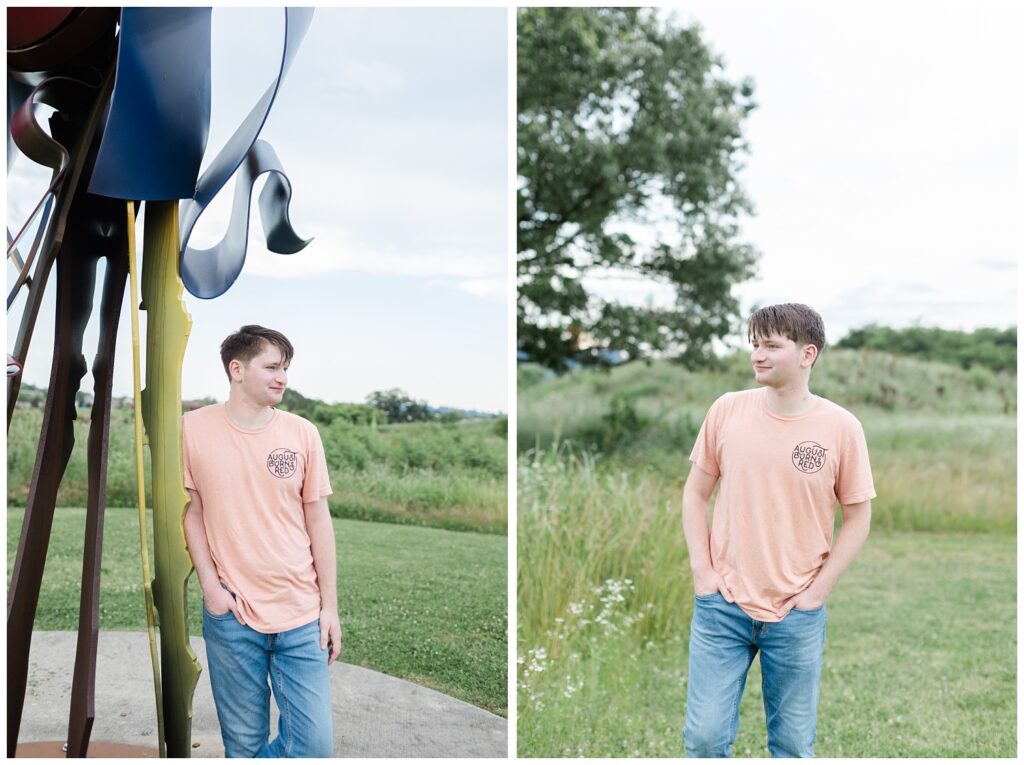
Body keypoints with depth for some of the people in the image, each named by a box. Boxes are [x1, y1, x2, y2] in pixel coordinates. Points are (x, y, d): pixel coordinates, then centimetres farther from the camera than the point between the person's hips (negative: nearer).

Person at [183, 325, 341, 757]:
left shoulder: (302, 433, 1)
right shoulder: (194, 428, -2)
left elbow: (317, 518, 4)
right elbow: (191, 510, 5)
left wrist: (330, 605, 3)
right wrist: (210, 584, -5)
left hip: (301, 613, 1)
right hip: (230, 613, -1)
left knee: (315, 745, -1)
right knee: (244, 744, 9)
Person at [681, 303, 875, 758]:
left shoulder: (841, 427, -6)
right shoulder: (726, 410, -2)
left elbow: (858, 518, 1)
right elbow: (695, 493, 7)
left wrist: (817, 591, -5)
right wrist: (702, 570, -2)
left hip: (797, 614, -1)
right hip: (722, 604, 1)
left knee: (793, 743, 12)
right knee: (704, 737, 3)